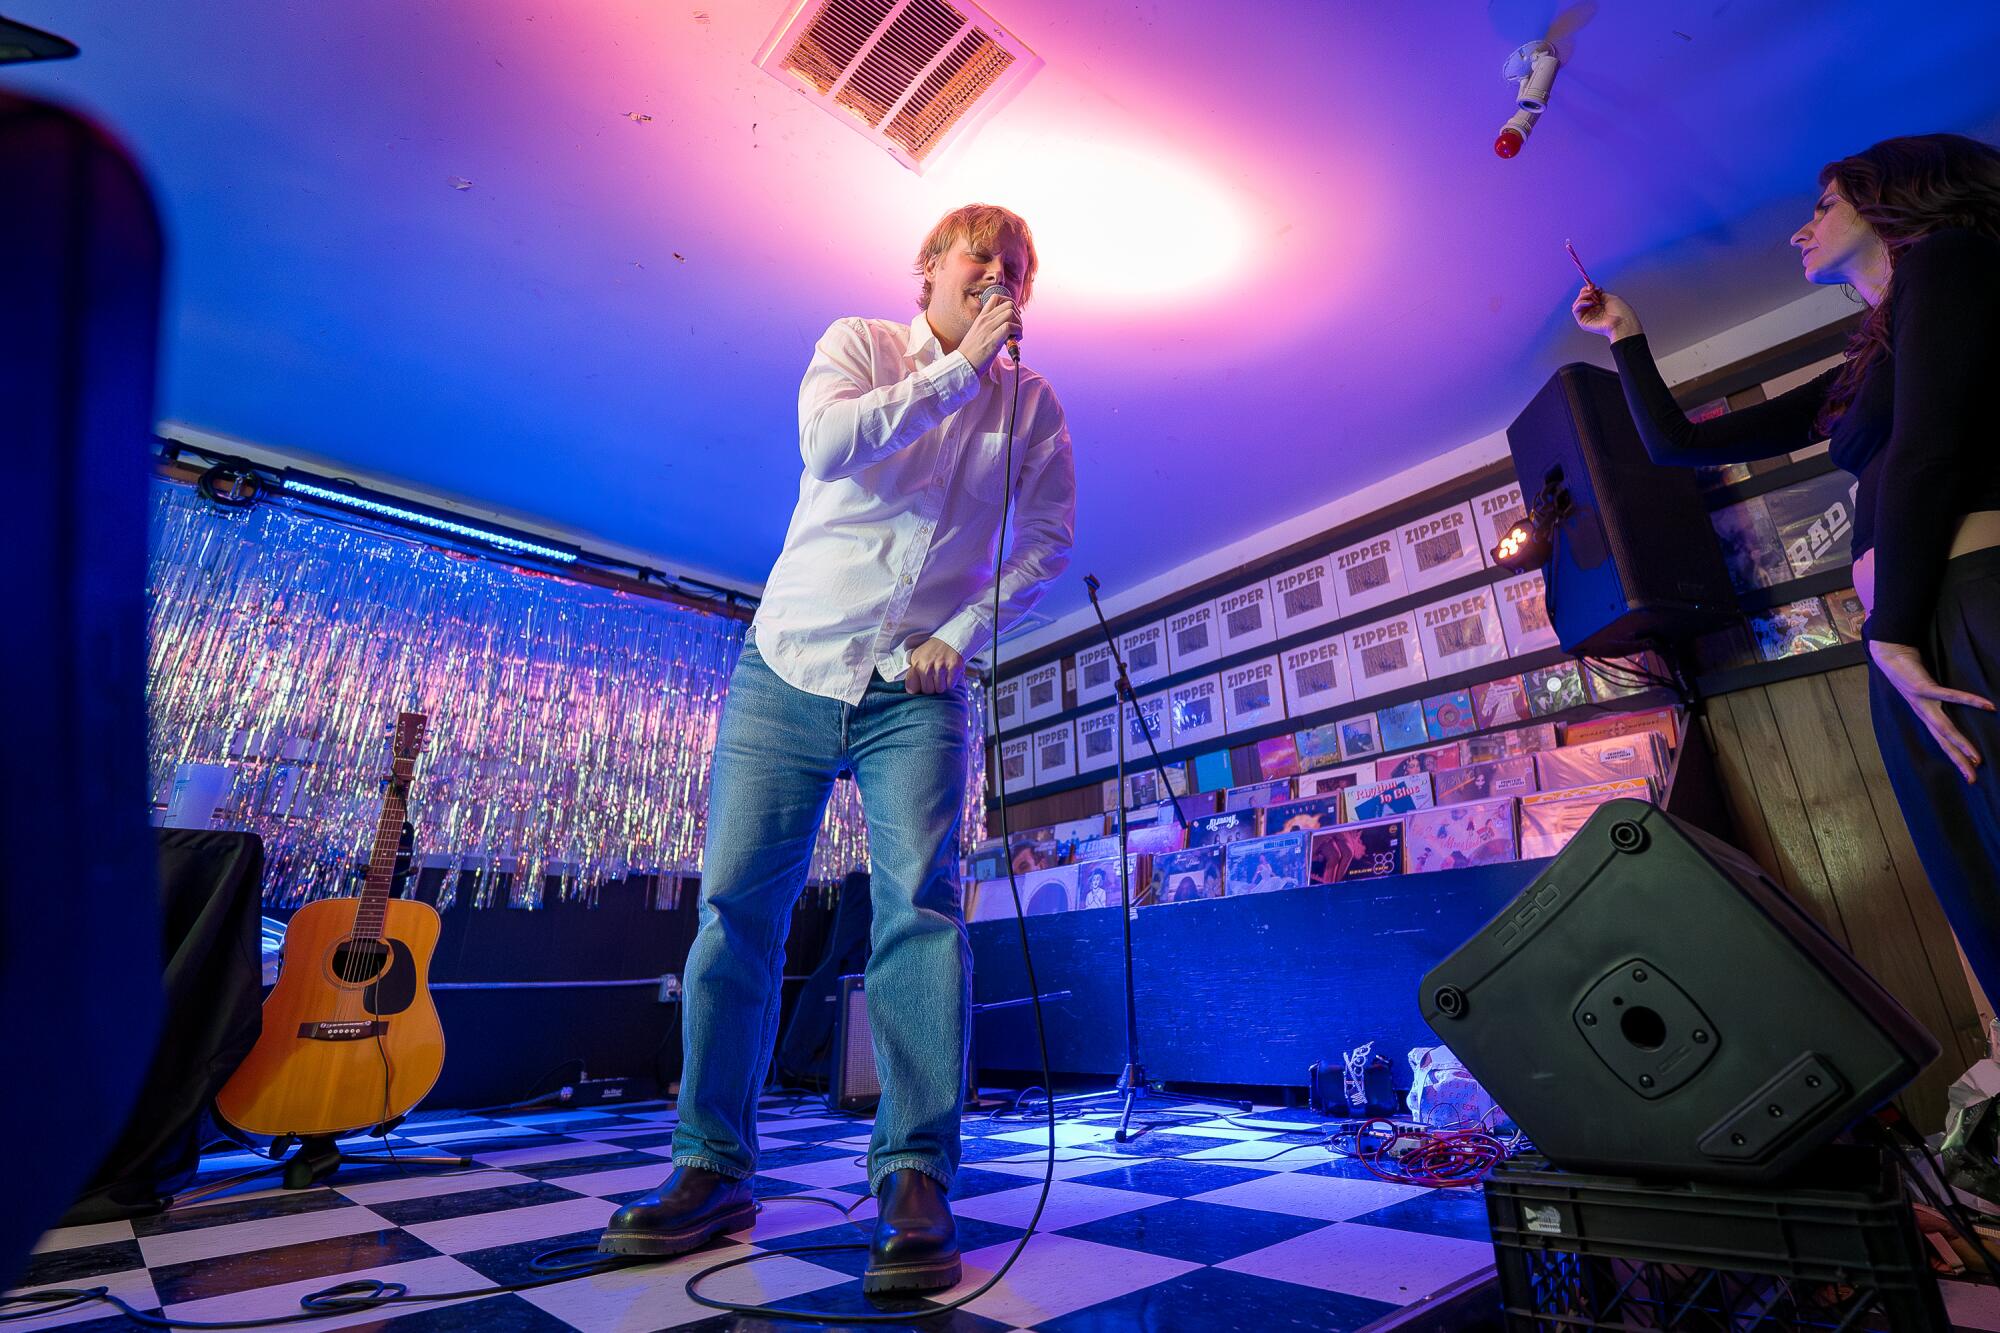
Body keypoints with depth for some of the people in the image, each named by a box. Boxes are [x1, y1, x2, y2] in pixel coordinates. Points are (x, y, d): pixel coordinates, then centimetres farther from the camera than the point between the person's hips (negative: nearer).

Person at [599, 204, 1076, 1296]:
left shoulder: (1031, 405, 11)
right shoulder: (857, 344, 7)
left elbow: (1048, 537, 6)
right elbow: (827, 442, -14)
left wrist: (962, 634, -6)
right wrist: (960, 369, -13)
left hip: (916, 691, 0)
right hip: (789, 670, 1)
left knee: (919, 900, -15)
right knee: (738, 906, -2)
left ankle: (916, 1178, -6)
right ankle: (712, 1167, 11)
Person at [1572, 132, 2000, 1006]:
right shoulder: (1858, 374, 28)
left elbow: (1929, 445, -8)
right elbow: (1674, 442, 33)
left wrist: (1891, 631, -10)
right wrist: (1623, 335, 38)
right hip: (1914, 638, 8)